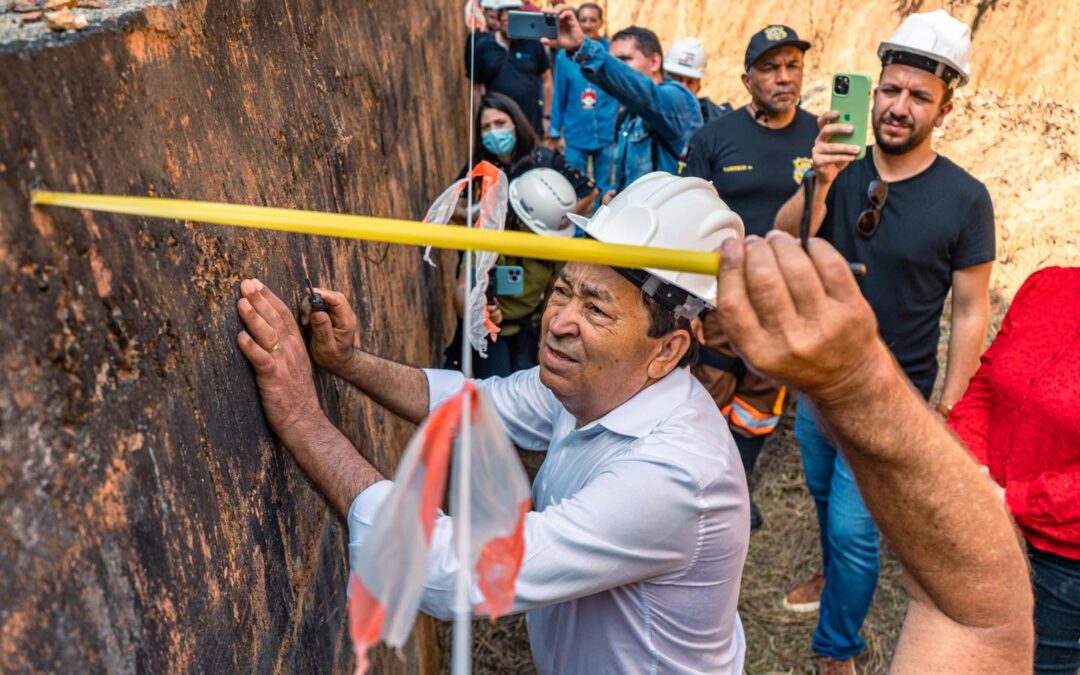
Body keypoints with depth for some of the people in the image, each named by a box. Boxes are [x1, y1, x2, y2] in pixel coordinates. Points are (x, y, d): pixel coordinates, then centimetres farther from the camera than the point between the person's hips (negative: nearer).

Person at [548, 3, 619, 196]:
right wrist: (555, 131, 5)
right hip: (575, 134, 0)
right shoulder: (565, 54, -1)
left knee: (605, 189, 12)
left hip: (607, 133, 0)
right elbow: (559, 96, 3)